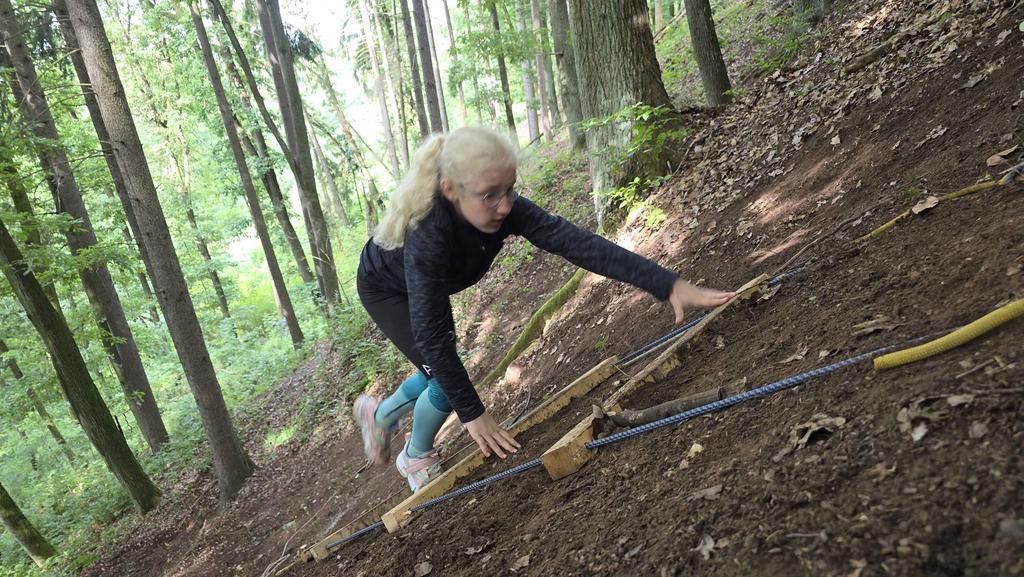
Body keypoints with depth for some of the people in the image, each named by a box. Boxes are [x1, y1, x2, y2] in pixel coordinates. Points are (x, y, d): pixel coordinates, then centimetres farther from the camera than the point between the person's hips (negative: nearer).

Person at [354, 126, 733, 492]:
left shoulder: (503, 209, -31)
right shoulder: (427, 235, -45)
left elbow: (577, 243, -40)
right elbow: (431, 335, -42)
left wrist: (669, 285, -47)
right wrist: (472, 414, -37)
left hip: (427, 286, 6)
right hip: (385, 289, -6)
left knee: (441, 376, 17)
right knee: (446, 381, -13)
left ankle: (379, 414, 47)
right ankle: (416, 456, 19)